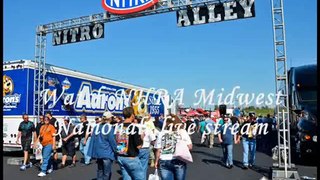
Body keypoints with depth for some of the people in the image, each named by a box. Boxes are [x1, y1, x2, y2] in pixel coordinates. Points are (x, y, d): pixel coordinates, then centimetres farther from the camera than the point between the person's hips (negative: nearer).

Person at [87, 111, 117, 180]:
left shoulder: (96, 127, 4)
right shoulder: (109, 127, -12)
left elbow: (93, 139, 6)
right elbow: (112, 141, -11)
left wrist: (92, 152, 10)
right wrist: (115, 150, 1)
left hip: (98, 152, 6)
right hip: (107, 153, -6)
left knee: (100, 171, 19)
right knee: (106, 173, 4)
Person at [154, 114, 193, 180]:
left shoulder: (162, 133, 2)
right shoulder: (182, 132, -1)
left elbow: (158, 150, 0)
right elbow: (189, 147, -5)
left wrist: (156, 161, 11)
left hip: (164, 162, 1)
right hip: (179, 162, -1)